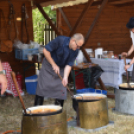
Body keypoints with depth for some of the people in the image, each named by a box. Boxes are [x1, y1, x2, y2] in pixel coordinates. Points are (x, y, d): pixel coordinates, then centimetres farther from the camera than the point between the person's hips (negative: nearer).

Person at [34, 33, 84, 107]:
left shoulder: (75, 51, -12)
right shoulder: (60, 40, -25)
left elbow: (69, 64, -14)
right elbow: (45, 50, -22)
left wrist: (65, 77, -29)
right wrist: (54, 64, -21)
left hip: (61, 69, 4)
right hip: (48, 66, -4)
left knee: (61, 91, -1)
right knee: (42, 88, -4)